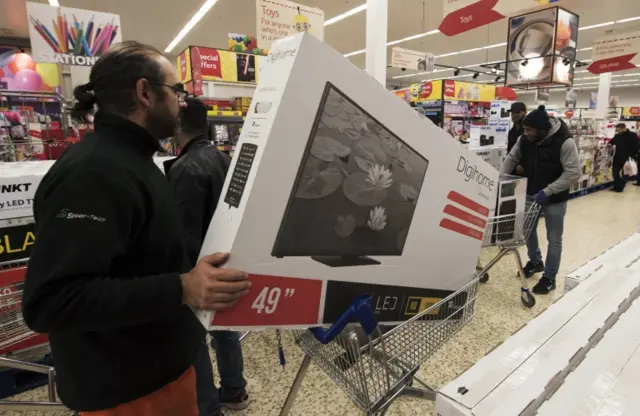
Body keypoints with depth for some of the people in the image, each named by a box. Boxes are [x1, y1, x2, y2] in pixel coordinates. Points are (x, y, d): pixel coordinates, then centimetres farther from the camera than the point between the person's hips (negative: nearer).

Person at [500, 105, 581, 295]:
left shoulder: (564, 142, -24)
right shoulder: (524, 140, -8)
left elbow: (573, 173, -24)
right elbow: (511, 159, 3)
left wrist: (547, 191, -29)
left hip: (554, 199, -5)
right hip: (530, 194, 5)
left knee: (554, 238, 6)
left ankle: (549, 278, 21)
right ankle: (535, 261, 43)